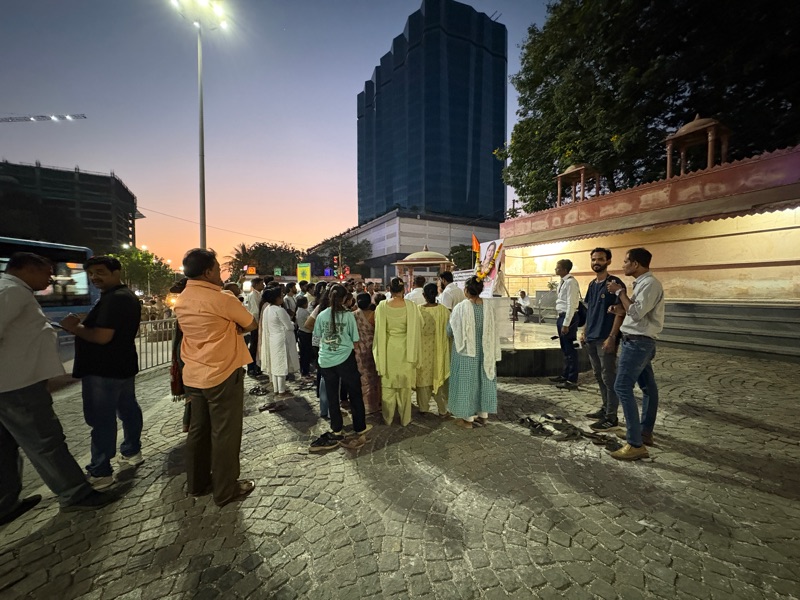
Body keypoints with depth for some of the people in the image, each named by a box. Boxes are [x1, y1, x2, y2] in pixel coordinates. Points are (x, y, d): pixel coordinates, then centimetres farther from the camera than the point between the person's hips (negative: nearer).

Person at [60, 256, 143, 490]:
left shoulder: (113, 298, -21)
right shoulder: (127, 296, 13)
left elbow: (102, 336, -27)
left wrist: (74, 327, -11)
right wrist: (82, 324, 6)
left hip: (103, 370, -11)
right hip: (122, 365, 11)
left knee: (101, 419, -3)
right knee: (127, 409, 18)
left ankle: (100, 473, 6)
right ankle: (131, 452, 32)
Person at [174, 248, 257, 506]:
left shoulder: (181, 301, 7)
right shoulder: (222, 299, -19)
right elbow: (252, 324, -9)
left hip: (194, 374, 8)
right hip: (223, 373, -8)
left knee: (198, 429, 19)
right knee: (224, 433, 5)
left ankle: (197, 483, 34)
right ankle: (226, 490, 19)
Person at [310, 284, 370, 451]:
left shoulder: (321, 315, 0)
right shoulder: (348, 315, -8)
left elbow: (318, 337, 11)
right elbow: (355, 340, -3)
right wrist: (356, 351, 17)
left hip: (325, 360, 3)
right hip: (345, 359, -3)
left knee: (332, 396, 15)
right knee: (355, 393, 11)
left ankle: (337, 431, 26)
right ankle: (359, 429, 21)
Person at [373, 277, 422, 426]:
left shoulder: (382, 306, -11)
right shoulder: (411, 306, -13)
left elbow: (379, 331, -4)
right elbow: (415, 330, -8)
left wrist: (379, 352, 8)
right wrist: (414, 354, 5)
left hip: (388, 350, 0)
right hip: (405, 350, 0)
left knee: (387, 385, 15)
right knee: (405, 385, 15)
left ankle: (388, 418, 29)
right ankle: (405, 419, 28)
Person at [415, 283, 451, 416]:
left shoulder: (418, 310, -16)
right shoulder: (444, 310, -13)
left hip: (423, 350, -1)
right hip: (439, 350, 1)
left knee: (423, 377, 14)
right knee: (439, 377, 14)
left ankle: (424, 407, 27)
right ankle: (442, 409, 22)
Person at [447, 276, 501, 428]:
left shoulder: (461, 307, -17)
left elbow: (450, 331, -7)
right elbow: (492, 331, 0)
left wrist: (460, 334, 16)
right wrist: (492, 352, 12)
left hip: (466, 352, -4)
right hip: (484, 351, 4)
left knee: (467, 381, 8)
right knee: (483, 379, 17)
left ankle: (468, 418, 19)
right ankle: (483, 415, 31)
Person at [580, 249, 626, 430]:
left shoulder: (615, 283, -9)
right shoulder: (592, 284, 14)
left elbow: (619, 312, -14)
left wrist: (612, 337, -19)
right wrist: (584, 330, 13)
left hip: (605, 338, -8)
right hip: (591, 337, 8)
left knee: (609, 378, -1)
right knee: (599, 376, 15)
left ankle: (612, 418, 8)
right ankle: (605, 409, 28)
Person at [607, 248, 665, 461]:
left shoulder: (650, 283, -16)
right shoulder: (642, 283, 14)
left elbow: (636, 313, -24)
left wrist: (620, 292, -16)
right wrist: (620, 308, 4)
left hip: (638, 342, -11)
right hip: (638, 341, 11)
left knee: (622, 387, -12)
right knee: (648, 387, 16)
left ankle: (636, 444, -7)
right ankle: (645, 432, 28)